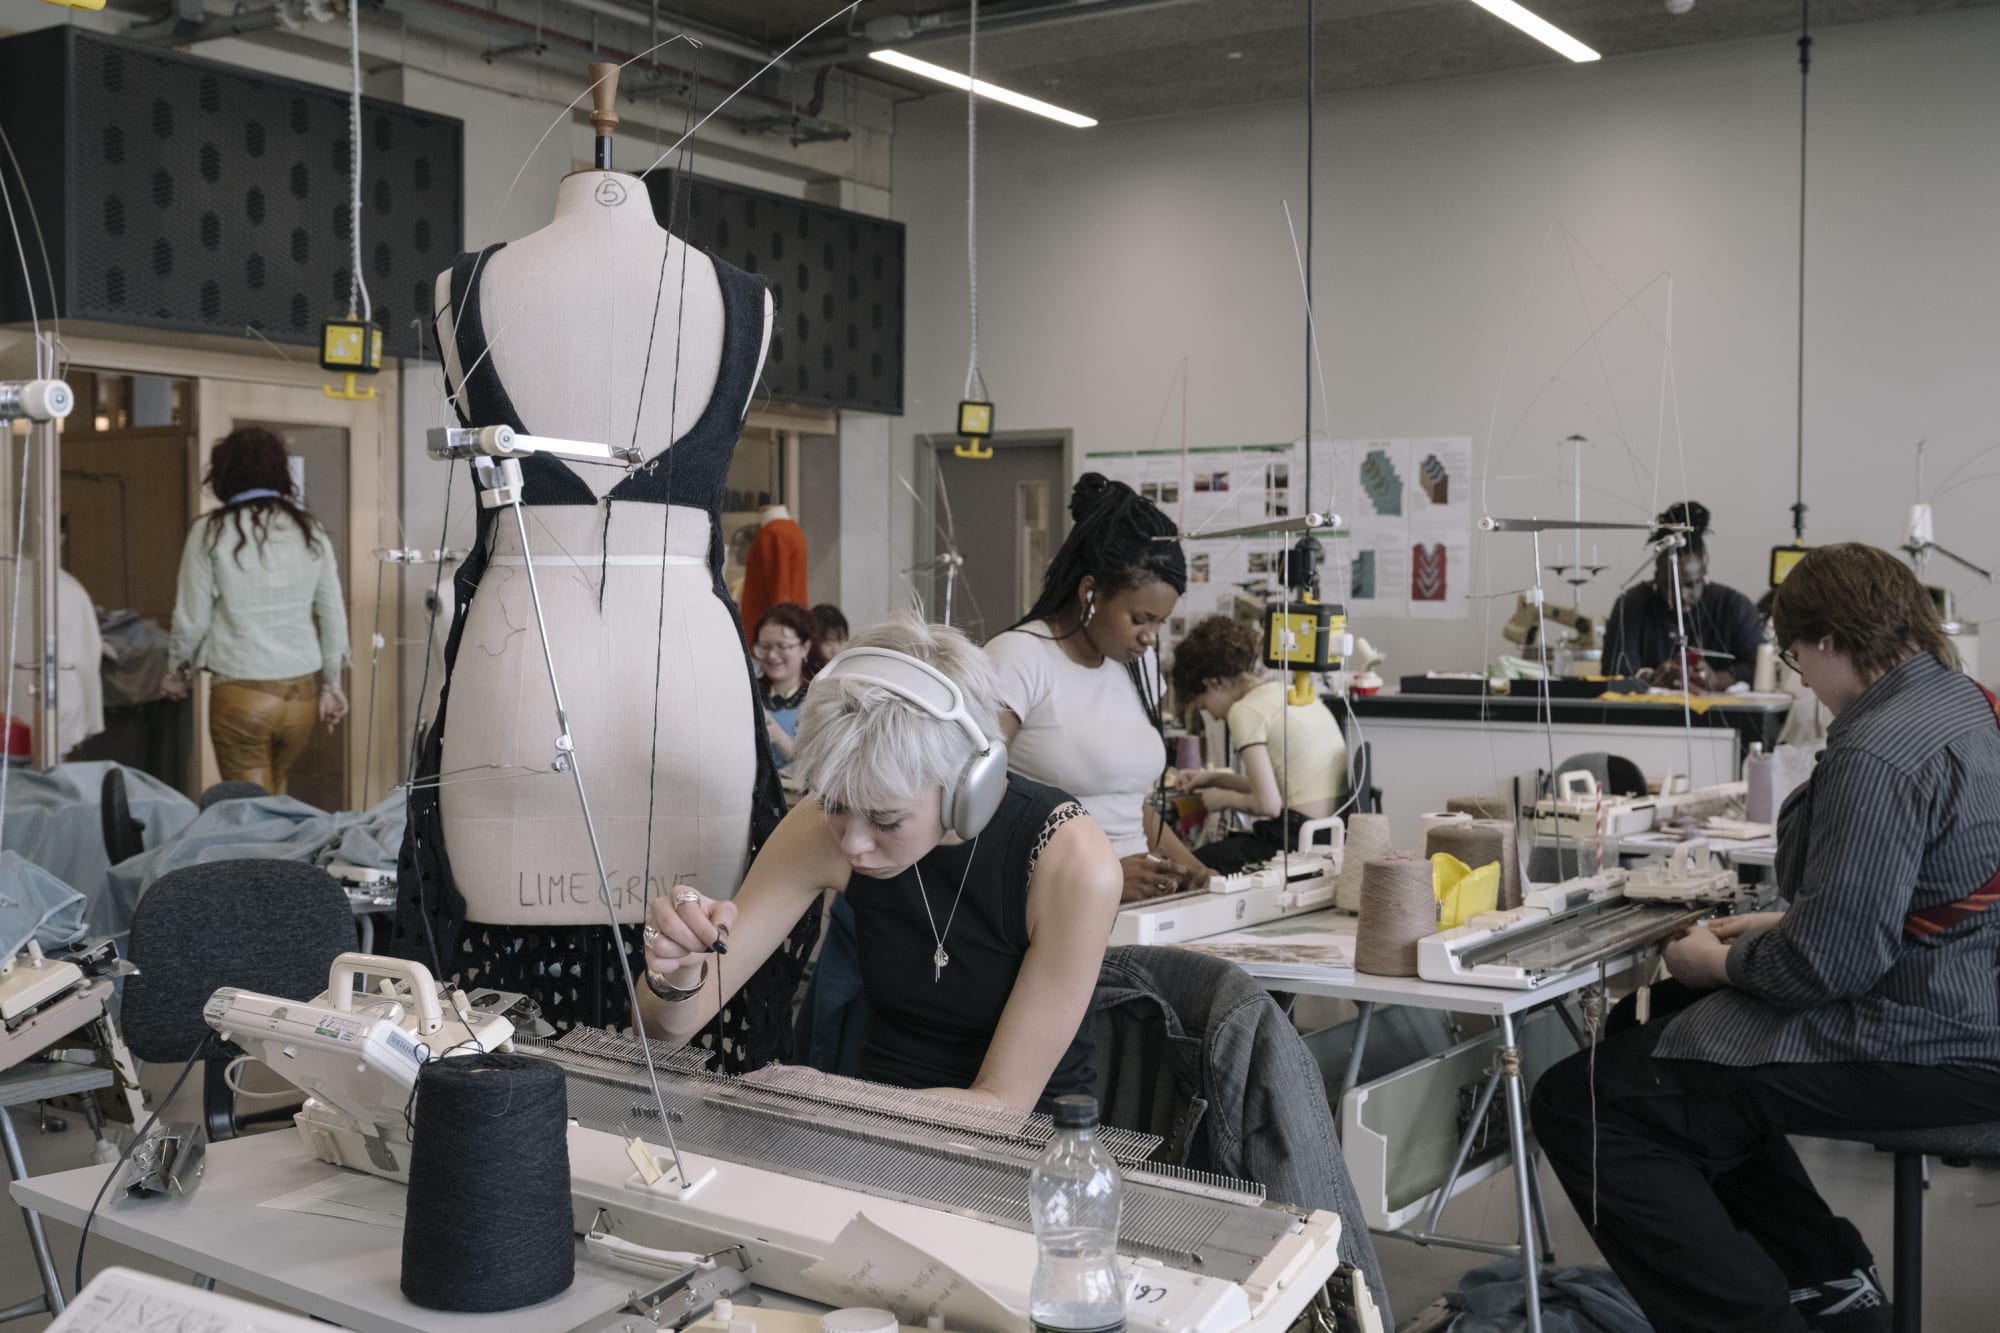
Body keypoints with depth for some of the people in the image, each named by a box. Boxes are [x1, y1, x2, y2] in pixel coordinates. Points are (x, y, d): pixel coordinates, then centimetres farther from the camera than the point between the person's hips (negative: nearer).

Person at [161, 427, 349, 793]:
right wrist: (331, 684, 19)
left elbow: (192, 619, -1)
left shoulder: (210, 533, -6)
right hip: (302, 692, 3)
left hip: (241, 694, -3)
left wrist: (179, 673, 18)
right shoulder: (310, 531, 2)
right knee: (275, 793, 22)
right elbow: (333, 615, 7)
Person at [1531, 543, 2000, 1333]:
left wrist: (1721, 962, -7)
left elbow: (1834, 961, -25)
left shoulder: (1877, 751, -23)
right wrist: (1784, 923, 13)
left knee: (1579, 1104, -11)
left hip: (1911, 1052, -11)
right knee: (1650, 1022, 28)